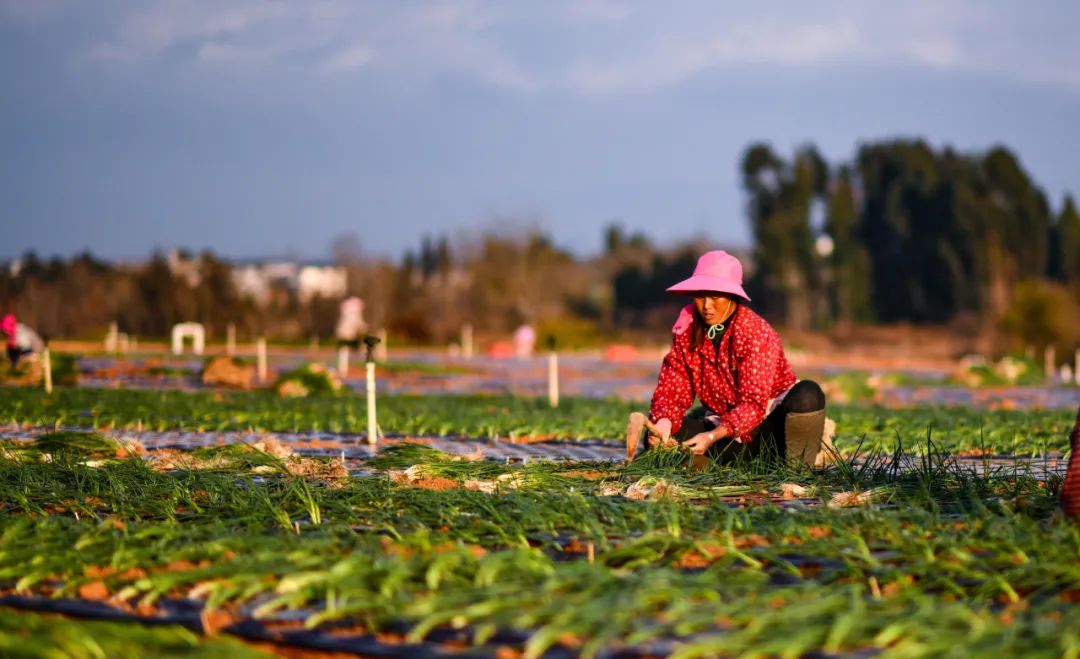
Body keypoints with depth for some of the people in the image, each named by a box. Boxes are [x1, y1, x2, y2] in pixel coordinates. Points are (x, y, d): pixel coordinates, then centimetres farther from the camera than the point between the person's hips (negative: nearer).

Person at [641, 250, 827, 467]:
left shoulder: (756, 333, -18)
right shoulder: (686, 329, -2)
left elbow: (754, 403, -25)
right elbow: (673, 387, -6)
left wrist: (712, 436, -39)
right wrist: (663, 422, -29)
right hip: (720, 423, 5)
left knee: (807, 395, -36)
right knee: (658, 435, -21)